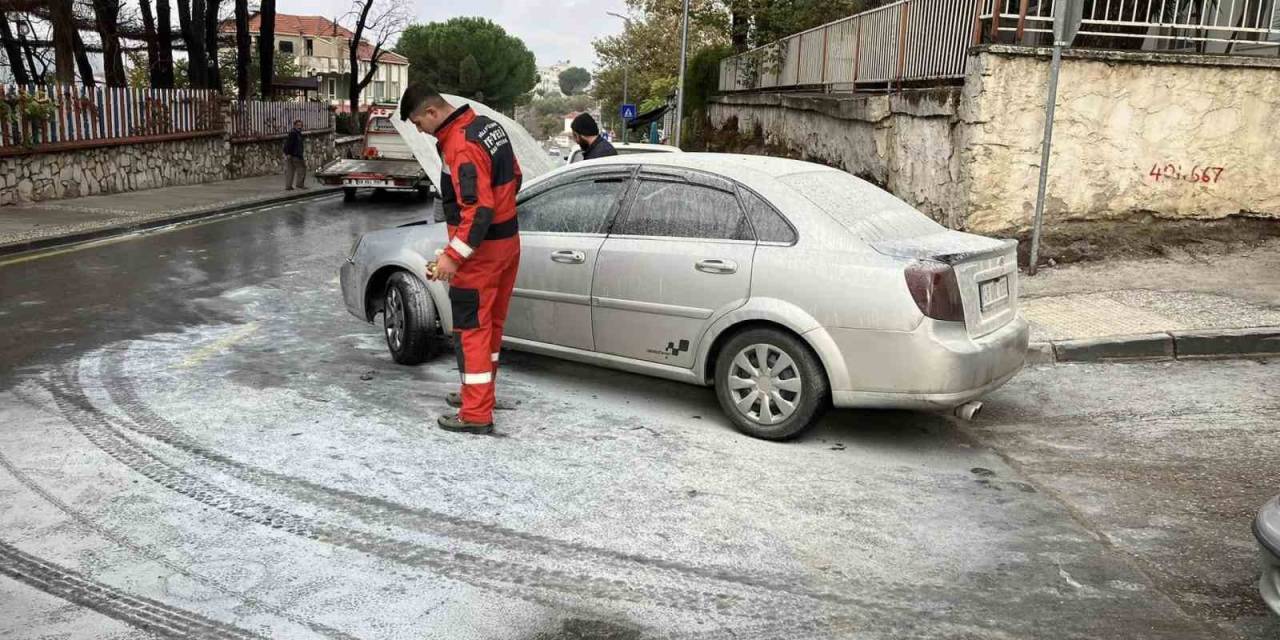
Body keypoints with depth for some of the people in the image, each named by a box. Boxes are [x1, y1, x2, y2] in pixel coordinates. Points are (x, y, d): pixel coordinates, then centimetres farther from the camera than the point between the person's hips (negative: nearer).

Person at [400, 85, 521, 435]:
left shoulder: (460, 146, -23)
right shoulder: (488, 125, 6)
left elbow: (478, 210, -28)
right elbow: (514, 176, 16)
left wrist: (453, 256, -23)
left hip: (481, 250, -10)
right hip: (507, 241, 10)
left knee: (472, 329, -2)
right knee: (491, 323, 19)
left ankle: (476, 415, 4)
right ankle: (478, 391, 33)